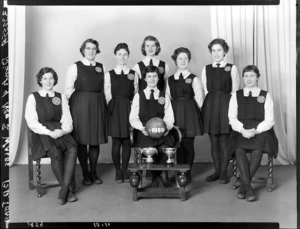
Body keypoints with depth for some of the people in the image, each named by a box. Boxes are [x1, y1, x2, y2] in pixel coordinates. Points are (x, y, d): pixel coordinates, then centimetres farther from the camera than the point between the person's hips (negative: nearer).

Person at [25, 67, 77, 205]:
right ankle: (67, 190, -16)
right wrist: (49, 132, -15)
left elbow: (67, 119, 10)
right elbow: (31, 122, -1)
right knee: (55, 152, -33)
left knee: (72, 149, -30)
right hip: (41, 134, -2)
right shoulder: (33, 97, 9)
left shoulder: (61, 97, 17)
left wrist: (63, 130, -12)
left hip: (60, 132, 3)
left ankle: (63, 190, -28)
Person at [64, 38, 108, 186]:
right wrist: (76, 104, -5)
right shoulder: (75, 67, 2)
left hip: (98, 106, 3)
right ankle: (85, 174, 12)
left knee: (96, 140, 6)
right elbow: (68, 89, 1)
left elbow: (104, 89, 10)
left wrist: (103, 104, 2)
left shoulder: (101, 67, 11)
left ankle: (93, 172, 20)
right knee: (81, 141, 0)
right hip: (80, 105, -3)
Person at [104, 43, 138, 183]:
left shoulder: (133, 74, 7)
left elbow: (136, 94, 6)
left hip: (129, 109, 1)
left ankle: (125, 170, 18)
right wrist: (110, 109, -3)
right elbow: (107, 95, 4)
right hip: (114, 109, -1)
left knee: (126, 141, 3)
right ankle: (118, 171, 13)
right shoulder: (109, 74, 5)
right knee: (116, 141, -1)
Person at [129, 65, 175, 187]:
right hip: (144, 133, -1)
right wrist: (142, 127, -12)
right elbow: (133, 118, 7)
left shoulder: (164, 96, 17)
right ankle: (157, 176, -2)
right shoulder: (138, 95, 13)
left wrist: (167, 127, -11)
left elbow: (169, 116, 10)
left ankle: (156, 175, -1)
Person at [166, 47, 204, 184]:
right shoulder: (170, 80, 12)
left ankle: (187, 174, 10)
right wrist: (175, 110, 4)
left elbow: (199, 100, 0)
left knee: (188, 144, -1)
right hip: (175, 113, 3)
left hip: (190, 113, -3)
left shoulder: (194, 79, 2)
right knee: (178, 144, 5)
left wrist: (190, 111, -1)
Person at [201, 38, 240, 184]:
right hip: (210, 105, 3)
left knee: (224, 141, -2)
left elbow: (234, 91, 1)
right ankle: (217, 171, 18)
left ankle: (224, 172, 10)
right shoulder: (206, 69, 12)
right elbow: (204, 90, 11)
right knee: (213, 141, 6)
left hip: (226, 105, -3)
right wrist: (210, 104, 1)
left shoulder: (232, 68, 4)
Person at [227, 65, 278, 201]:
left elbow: (269, 120, 3)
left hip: (260, 131, -1)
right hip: (241, 131, 1)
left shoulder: (265, 96, 11)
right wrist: (243, 130, -14)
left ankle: (243, 186, -22)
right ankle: (248, 188, -28)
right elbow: (232, 118, 6)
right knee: (239, 150, -32)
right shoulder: (236, 95, 15)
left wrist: (255, 131, -16)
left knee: (257, 150, -33)